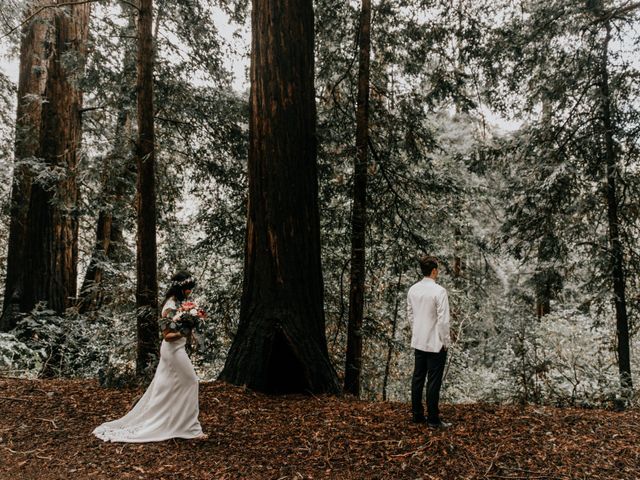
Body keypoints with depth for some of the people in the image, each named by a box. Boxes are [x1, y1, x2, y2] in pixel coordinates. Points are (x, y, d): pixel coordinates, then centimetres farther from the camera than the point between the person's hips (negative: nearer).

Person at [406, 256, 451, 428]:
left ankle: (417, 415, 22)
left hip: (418, 341, 6)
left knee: (418, 378, 13)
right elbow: (443, 320, -18)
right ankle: (433, 419, 9)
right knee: (433, 381, 2)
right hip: (435, 343, -6)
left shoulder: (413, 289, 2)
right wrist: (446, 341, -6)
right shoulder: (439, 291, -18)